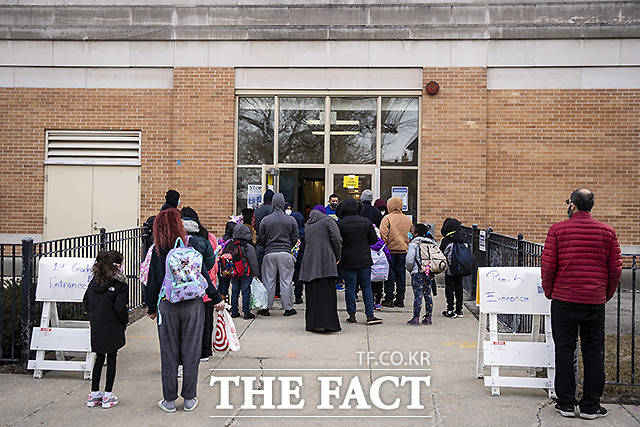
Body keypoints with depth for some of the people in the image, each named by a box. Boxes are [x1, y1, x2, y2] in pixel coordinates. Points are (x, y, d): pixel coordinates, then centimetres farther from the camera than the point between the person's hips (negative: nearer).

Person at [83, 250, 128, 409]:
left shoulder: (95, 281, 5)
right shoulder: (120, 284, -13)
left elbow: (86, 301, 8)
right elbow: (120, 308, -18)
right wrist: (125, 322, -2)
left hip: (96, 327, 5)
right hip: (112, 328, -5)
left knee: (99, 358, 16)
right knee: (111, 358, 6)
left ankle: (94, 394, 20)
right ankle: (108, 396, 10)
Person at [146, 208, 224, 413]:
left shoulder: (157, 251, -3)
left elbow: (152, 282, 2)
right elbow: (203, 276, -5)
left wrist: (151, 308, 14)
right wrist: (216, 299, 4)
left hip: (167, 306, 1)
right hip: (192, 305, -1)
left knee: (169, 354, 9)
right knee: (190, 352, 8)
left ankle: (169, 400, 16)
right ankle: (189, 399, 16)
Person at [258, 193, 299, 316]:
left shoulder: (265, 220, -1)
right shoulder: (291, 220, -2)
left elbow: (260, 239, 4)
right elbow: (295, 239, 3)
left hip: (269, 254, 1)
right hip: (286, 253, -1)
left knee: (268, 281, 8)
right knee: (286, 281, 5)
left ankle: (266, 307, 12)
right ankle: (288, 308, 9)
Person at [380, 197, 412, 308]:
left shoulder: (387, 218, -9)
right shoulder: (407, 219, 8)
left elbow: (383, 235, -15)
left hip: (391, 249, -4)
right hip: (403, 250, 4)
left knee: (390, 274, 2)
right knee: (401, 275, 10)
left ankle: (389, 299, 4)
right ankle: (400, 299, 12)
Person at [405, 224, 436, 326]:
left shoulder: (414, 244, -10)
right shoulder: (432, 243, 8)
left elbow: (409, 260, -16)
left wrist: (409, 269, 2)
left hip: (418, 273, -5)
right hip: (430, 273, 5)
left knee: (418, 295, -4)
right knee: (428, 295, 11)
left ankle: (416, 319, -3)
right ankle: (428, 318, 14)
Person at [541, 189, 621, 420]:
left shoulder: (557, 230, -5)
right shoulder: (607, 232, 1)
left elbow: (548, 265, -6)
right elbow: (615, 270, 3)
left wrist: (549, 292, 8)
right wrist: (606, 295, 16)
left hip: (564, 300, -1)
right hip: (595, 301, 2)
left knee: (564, 351, 7)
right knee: (593, 352, 9)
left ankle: (566, 403, 11)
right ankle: (590, 406, 14)